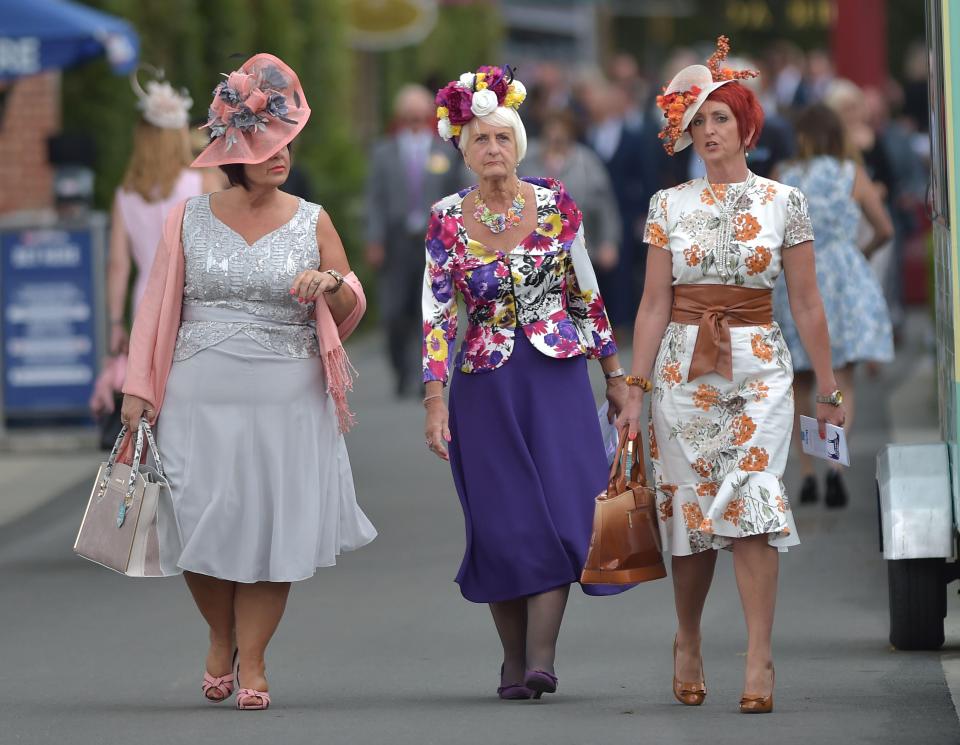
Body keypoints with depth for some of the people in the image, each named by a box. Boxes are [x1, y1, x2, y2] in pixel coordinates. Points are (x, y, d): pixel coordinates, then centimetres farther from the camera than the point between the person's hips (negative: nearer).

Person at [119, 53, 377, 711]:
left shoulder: (312, 221, 6)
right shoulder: (191, 219, 5)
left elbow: (352, 309, 9)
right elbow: (159, 305, 8)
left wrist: (332, 285, -14)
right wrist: (140, 389, 4)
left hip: (287, 400, 0)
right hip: (201, 399, 0)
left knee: (273, 524, -2)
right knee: (202, 526, -1)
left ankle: (253, 657, 12)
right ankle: (221, 641, 24)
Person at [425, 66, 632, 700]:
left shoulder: (555, 204, 1)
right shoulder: (448, 221, 0)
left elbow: (587, 292, 8)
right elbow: (437, 314, -1)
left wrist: (615, 373, 11)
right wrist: (435, 399, -9)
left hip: (556, 375, 0)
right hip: (486, 383, 0)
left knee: (557, 509, -11)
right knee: (503, 523, -1)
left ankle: (541, 658, -15)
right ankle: (513, 663, 9)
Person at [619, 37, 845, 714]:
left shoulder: (783, 202, 3)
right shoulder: (670, 206, 6)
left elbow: (806, 304, 5)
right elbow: (655, 304, 6)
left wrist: (829, 389, 6)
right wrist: (637, 389, 1)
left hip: (759, 367, -2)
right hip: (683, 370, 2)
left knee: (751, 499, -15)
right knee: (691, 507, 3)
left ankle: (760, 659, -15)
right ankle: (688, 640, 23)